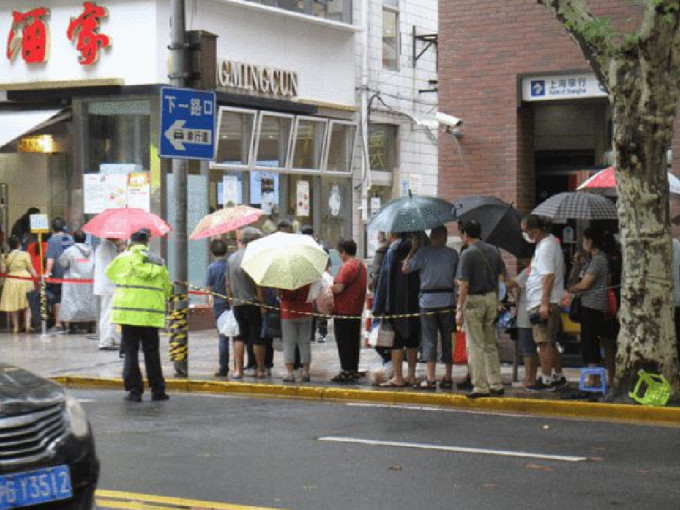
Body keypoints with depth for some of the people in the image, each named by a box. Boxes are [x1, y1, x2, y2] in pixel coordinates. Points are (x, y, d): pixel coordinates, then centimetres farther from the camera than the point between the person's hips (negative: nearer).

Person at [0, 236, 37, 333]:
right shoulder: (25, 254, -5)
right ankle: (27, 324, -6)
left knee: (13, 305, 9)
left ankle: (15, 326, 9)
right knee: (27, 305, 6)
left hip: (11, 281, 2)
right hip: (25, 279, -2)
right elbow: (30, 268, -4)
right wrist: (37, 277, 4)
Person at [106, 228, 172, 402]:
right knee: (152, 352, 9)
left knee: (131, 352, 4)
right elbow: (167, 287, 11)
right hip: (152, 314, 2)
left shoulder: (124, 258, -1)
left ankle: (134, 390, 1)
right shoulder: (158, 261, 8)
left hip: (129, 313, -2)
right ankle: (157, 390, 11)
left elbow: (110, 272, 17)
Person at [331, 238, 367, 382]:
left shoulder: (347, 266, -17)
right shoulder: (361, 265, 12)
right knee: (354, 342, 13)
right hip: (357, 310, 9)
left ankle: (346, 371, -3)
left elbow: (339, 288, -23)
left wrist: (328, 287, -5)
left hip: (344, 310, -9)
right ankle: (354, 370, 17)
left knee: (344, 342, -3)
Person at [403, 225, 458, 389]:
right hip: (447, 301, 2)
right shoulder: (452, 254, 2)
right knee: (447, 339, 9)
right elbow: (456, 278, 8)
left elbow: (405, 268, -2)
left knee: (429, 340, 0)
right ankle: (448, 377, 11)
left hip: (428, 300, -2)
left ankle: (431, 378, -4)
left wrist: (413, 249, 5)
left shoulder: (423, 252, -7)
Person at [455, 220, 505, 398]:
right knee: (490, 345, 14)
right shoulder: (493, 250, 8)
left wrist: (459, 309, -13)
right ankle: (496, 385, 15)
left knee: (476, 346, -1)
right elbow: (500, 276, 12)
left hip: (474, 300, -7)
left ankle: (481, 387, 0)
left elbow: (464, 284, -16)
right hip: (491, 298, 7)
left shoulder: (468, 254, -13)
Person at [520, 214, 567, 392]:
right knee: (550, 342, 18)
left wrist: (544, 304, -25)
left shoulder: (546, 246, -14)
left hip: (543, 303, -11)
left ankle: (546, 380, -7)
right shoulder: (550, 242, 18)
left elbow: (549, 276, -22)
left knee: (544, 342, -8)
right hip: (544, 303, 11)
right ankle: (558, 377, 26)